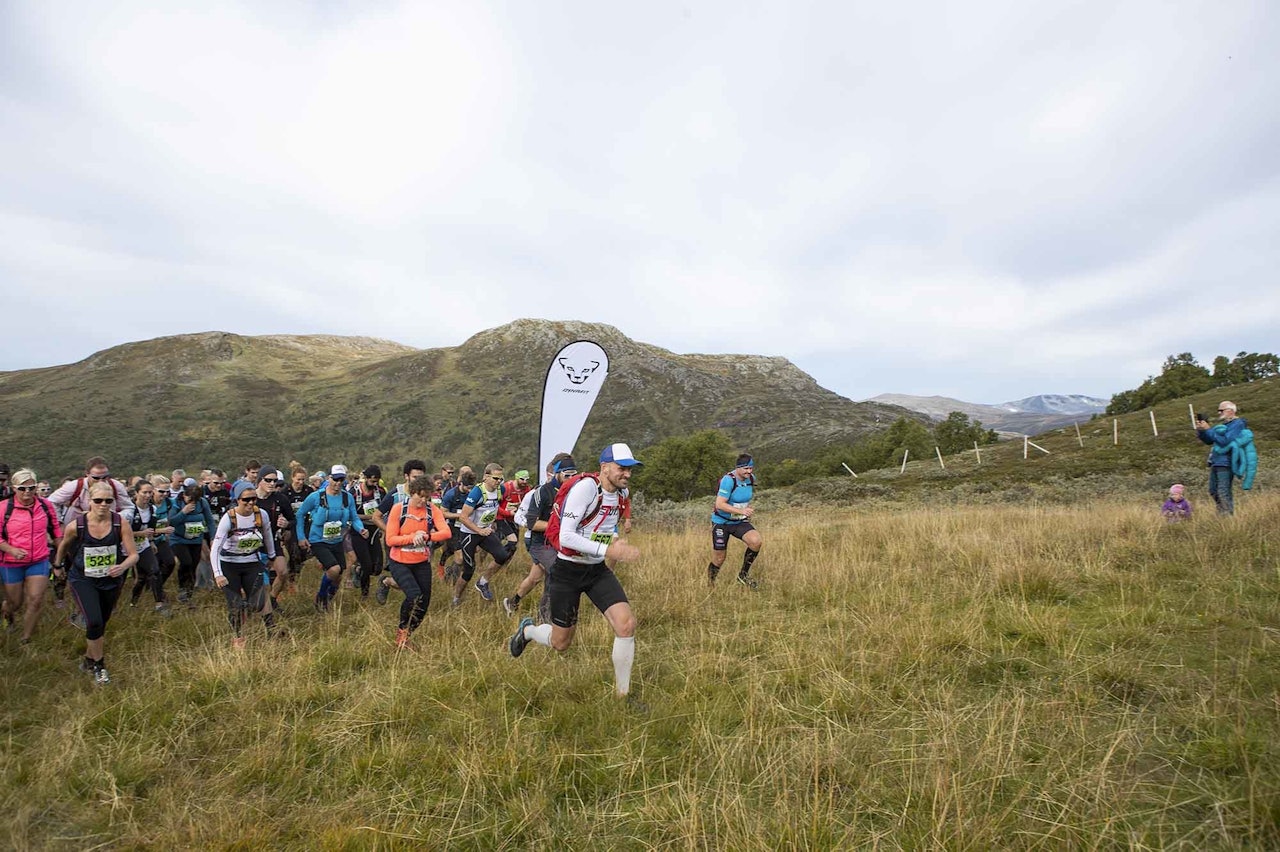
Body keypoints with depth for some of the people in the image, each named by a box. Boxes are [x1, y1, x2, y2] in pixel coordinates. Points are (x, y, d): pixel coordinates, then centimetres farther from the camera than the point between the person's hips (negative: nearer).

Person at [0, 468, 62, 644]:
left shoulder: (46, 505, -4)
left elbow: (55, 529, 10)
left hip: (39, 562, 1)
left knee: (36, 601, -5)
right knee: (15, 603, 13)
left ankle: (25, 640, 12)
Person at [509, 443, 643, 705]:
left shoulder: (618, 494, 4)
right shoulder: (586, 487, -21)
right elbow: (566, 536, -27)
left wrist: (619, 545, 4)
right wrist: (608, 550, -32)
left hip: (598, 570, 6)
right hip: (567, 572, -6)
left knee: (627, 624, -11)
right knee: (560, 643, 7)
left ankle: (623, 694, 8)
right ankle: (527, 630, 41)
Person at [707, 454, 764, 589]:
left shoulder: (751, 478, -3)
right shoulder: (728, 480, -24)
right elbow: (720, 504, -28)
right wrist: (741, 511, -34)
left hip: (739, 522, 5)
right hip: (721, 522, -5)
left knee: (756, 541, -21)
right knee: (719, 559, 3)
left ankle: (743, 575, -1)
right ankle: (709, 584, 31)